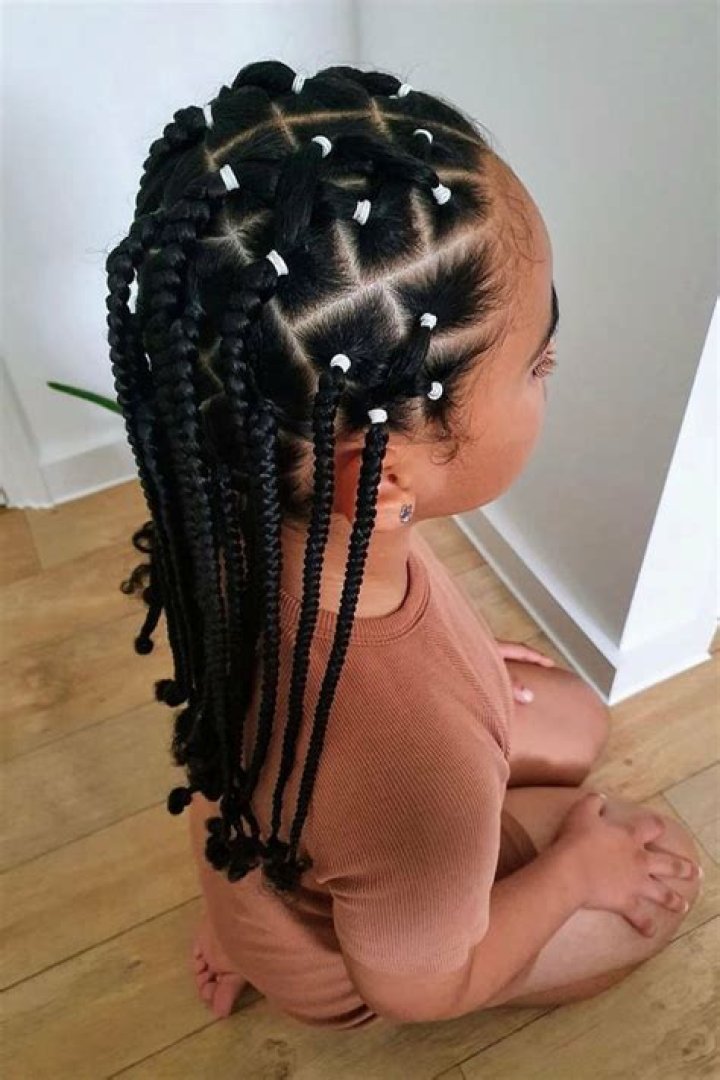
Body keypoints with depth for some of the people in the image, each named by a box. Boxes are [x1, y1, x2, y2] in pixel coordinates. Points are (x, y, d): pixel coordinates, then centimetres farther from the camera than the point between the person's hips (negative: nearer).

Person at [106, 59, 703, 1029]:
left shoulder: (258, 501, -29)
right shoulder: (418, 761, -48)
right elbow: (418, 985, -24)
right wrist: (577, 867, -11)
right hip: (347, 971, -4)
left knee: (578, 721, 18)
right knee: (661, 889, 14)